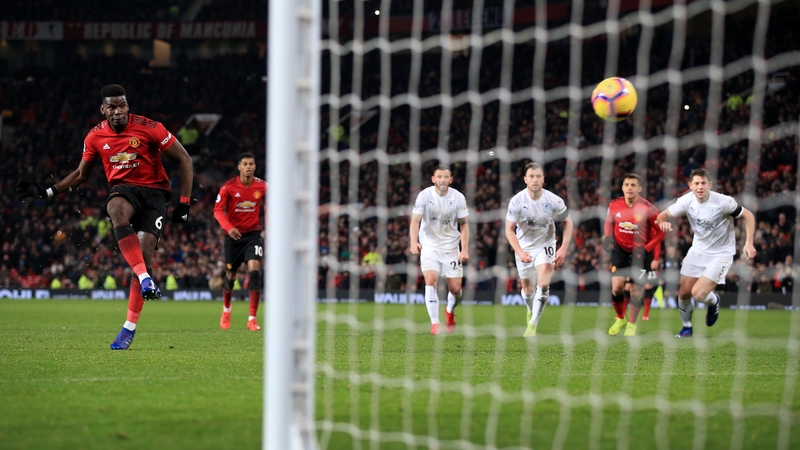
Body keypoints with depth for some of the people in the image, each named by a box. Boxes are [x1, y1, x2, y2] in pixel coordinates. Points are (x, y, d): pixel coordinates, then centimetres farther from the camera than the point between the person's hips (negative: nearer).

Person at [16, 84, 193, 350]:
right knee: (116, 211, -37)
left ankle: (129, 327, -5)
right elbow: (81, 174, 17)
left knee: (144, 254, -16)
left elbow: (184, 160, -3)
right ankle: (145, 279, -45)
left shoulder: (149, 128, -10)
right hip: (123, 189, 2)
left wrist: (184, 203, -8)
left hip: (154, 191, -2)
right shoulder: (96, 137, 1)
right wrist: (46, 192, 7)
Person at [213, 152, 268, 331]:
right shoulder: (228, 187, -11)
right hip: (233, 235, 0)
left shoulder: (262, 186, -5)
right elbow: (218, 210, -13)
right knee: (230, 276, 11)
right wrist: (228, 227, -29)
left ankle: (252, 318, -14)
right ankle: (226, 310, 41)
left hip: (253, 234, 0)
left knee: (255, 271, -19)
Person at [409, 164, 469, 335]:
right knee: (431, 280, -21)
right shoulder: (424, 196, -10)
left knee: (455, 288, 0)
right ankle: (435, 323, -15)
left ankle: (450, 311, 34)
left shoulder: (458, 197, -5)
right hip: (429, 245, -1)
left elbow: (464, 225, 2)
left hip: (451, 246, 1)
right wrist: (414, 242, -28)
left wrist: (465, 249, -7)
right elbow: (415, 221, -11)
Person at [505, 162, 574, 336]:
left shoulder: (554, 201, -16)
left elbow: (568, 223, -2)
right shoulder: (517, 201, -18)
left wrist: (563, 249, -11)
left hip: (545, 245, -1)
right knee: (528, 290, 11)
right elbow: (509, 230, -11)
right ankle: (531, 311, 45)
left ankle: (533, 325, -14)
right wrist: (520, 252, -23)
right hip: (524, 247, 1)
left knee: (543, 285, -21)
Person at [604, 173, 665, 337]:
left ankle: (632, 324, 26)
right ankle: (620, 319, 17)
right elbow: (609, 222, 12)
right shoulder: (614, 205, -8)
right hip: (620, 249, 2)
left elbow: (660, 232, -7)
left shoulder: (648, 209, -17)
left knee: (636, 290, 1)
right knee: (616, 287, -10)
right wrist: (607, 237, -7)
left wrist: (647, 249, -16)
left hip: (640, 251, -2)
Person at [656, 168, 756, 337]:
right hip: (698, 250, 4)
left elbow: (748, 216, -13)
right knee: (683, 292, 2)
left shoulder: (723, 202, -24)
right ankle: (687, 327, 29)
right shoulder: (686, 200, -13)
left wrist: (749, 243, -23)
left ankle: (713, 301, 20)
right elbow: (663, 215, -6)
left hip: (720, 253, -4)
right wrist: (663, 222, -32)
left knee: (698, 294, -17)